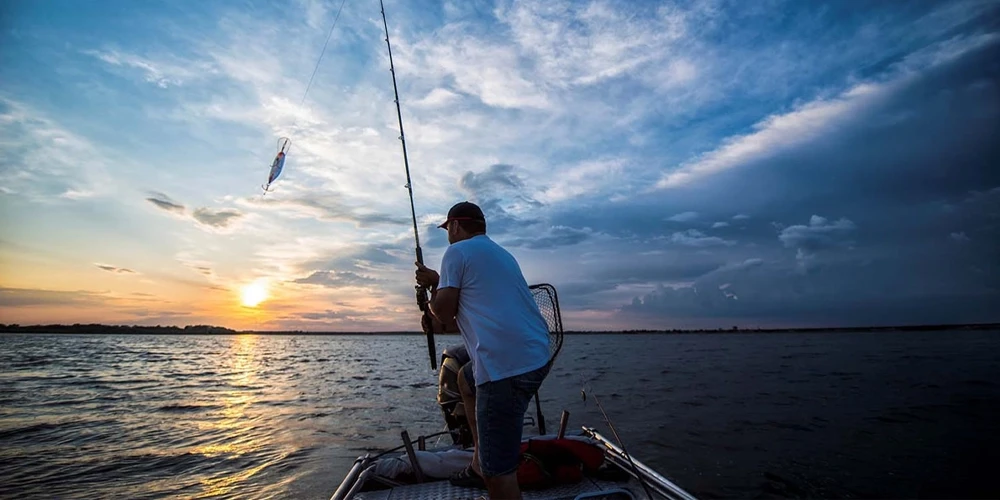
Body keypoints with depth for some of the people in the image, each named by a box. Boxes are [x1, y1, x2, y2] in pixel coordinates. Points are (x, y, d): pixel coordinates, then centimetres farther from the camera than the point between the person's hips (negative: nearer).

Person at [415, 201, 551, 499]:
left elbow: (444, 312, -1)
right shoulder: (502, 254, 23)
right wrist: (439, 281, 31)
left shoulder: (457, 251, -1)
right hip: (535, 355, 10)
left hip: (506, 364, -10)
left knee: (498, 470, -2)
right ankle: (479, 466, 34)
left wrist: (432, 289, 18)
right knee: (467, 381, 32)